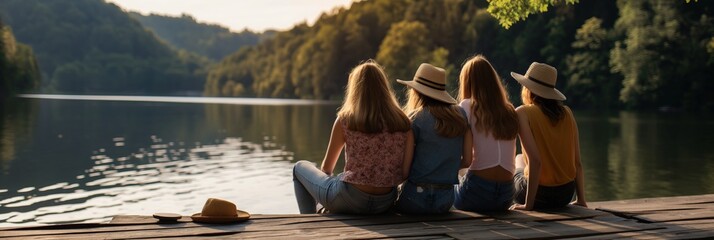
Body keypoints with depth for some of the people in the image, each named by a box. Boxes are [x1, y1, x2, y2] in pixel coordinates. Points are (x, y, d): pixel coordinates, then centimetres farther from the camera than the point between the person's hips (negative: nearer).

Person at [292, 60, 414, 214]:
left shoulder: (346, 120, -7)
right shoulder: (403, 123, -2)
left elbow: (327, 168, 5)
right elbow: (405, 173, -4)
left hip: (348, 200, -4)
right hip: (385, 204, 4)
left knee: (300, 167, 24)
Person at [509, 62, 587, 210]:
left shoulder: (522, 113, -11)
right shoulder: (567, 113, 4)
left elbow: (535, 160, -20)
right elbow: (577, 162, 2)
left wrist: (528, 204, -17)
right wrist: (581, 200, 10)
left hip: (541, 194, -4)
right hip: (566, 195, 4)